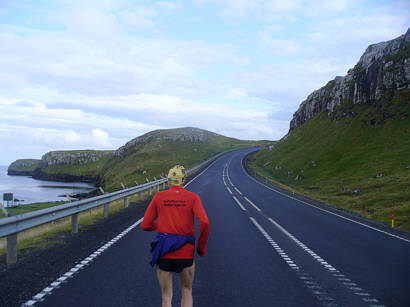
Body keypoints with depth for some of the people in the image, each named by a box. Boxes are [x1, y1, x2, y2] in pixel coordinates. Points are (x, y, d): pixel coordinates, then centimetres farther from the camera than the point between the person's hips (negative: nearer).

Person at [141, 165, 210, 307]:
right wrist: (202, 246, -1)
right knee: (187, 293, 21)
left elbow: (145, 225, 3)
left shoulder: (159, 196, 2)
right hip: (186, 253, 0)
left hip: (163, 252, 0)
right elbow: (204, 222, -15)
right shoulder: (193, 197, -1)